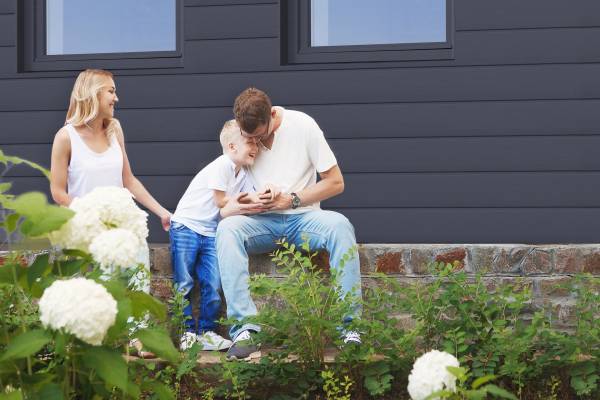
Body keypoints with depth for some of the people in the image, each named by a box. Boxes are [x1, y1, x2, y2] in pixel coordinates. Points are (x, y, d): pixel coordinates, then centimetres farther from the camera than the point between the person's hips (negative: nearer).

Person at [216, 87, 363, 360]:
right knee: (227, 228, -32)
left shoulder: (302, 125, -5)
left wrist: (292, 200, -12)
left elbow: (335, 182, -2)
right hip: (262, 223, 1)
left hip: (302, 217, -1)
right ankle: (244, 328, -40)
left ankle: (350, 326, -34)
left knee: (340, 225, -33)